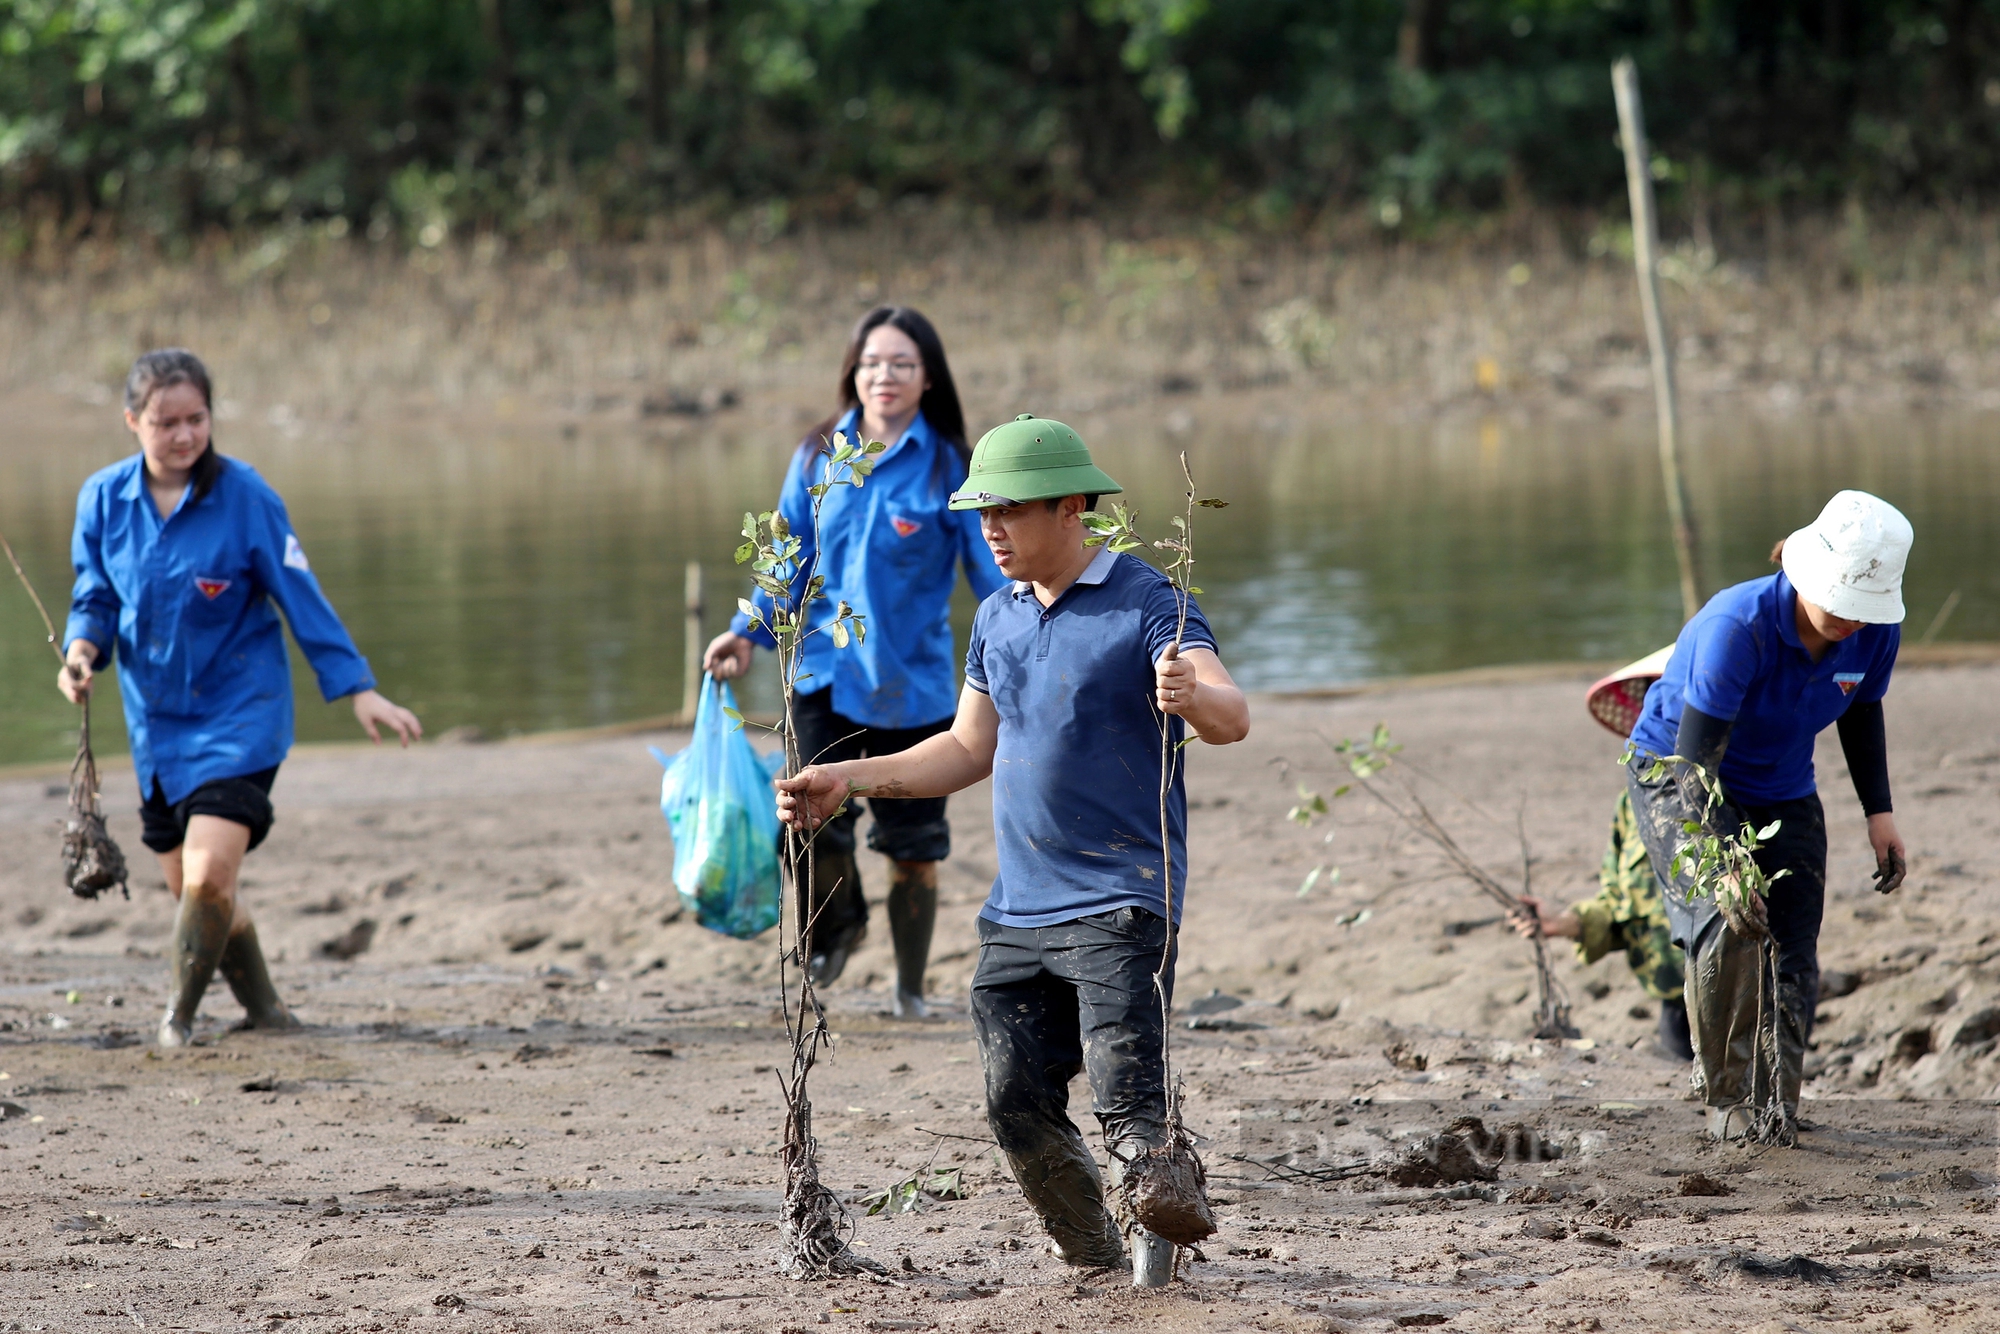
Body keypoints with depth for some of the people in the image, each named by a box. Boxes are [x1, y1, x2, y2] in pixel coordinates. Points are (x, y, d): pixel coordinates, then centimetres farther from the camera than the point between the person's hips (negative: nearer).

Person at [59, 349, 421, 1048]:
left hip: (239, 713, -4)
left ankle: (179, 1016, 2)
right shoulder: (105, 498, -3)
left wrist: (357, 689, -9)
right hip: (157, 721, 4)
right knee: (190, 886, 10)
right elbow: (96, 597, 7)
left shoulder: (244, 495, -13)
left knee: (208, 878, -18)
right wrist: (82, 649, -15)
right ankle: (263, 1008, 31)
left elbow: (301, 598, -8)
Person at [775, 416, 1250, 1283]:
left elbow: (1232, 717, -22)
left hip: (1120, 904, -7)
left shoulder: (1146, 607, -8)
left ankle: (1159, 1230, -1)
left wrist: (1191, 694, -46)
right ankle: (1093, 1253, 19)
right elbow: (969, 750, 25)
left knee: (1126, 1103, -18)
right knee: (1017, 1102, 3)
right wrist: (848, 780, 16)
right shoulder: (998, 619, 15)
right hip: (1018, 909, 7)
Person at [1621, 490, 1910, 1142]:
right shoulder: (1738, 626, -35)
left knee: (1792, 952, -8)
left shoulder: (1875, 633, -17)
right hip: (1675, 774, -5)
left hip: (1782, 793, 6)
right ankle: (1727, 1097, -16)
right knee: (1728, 924, -26)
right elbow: (1696, 759, -34)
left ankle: (1775, 1106, -1)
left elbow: (1862, 714, 7)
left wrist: (1880, 813, 1)